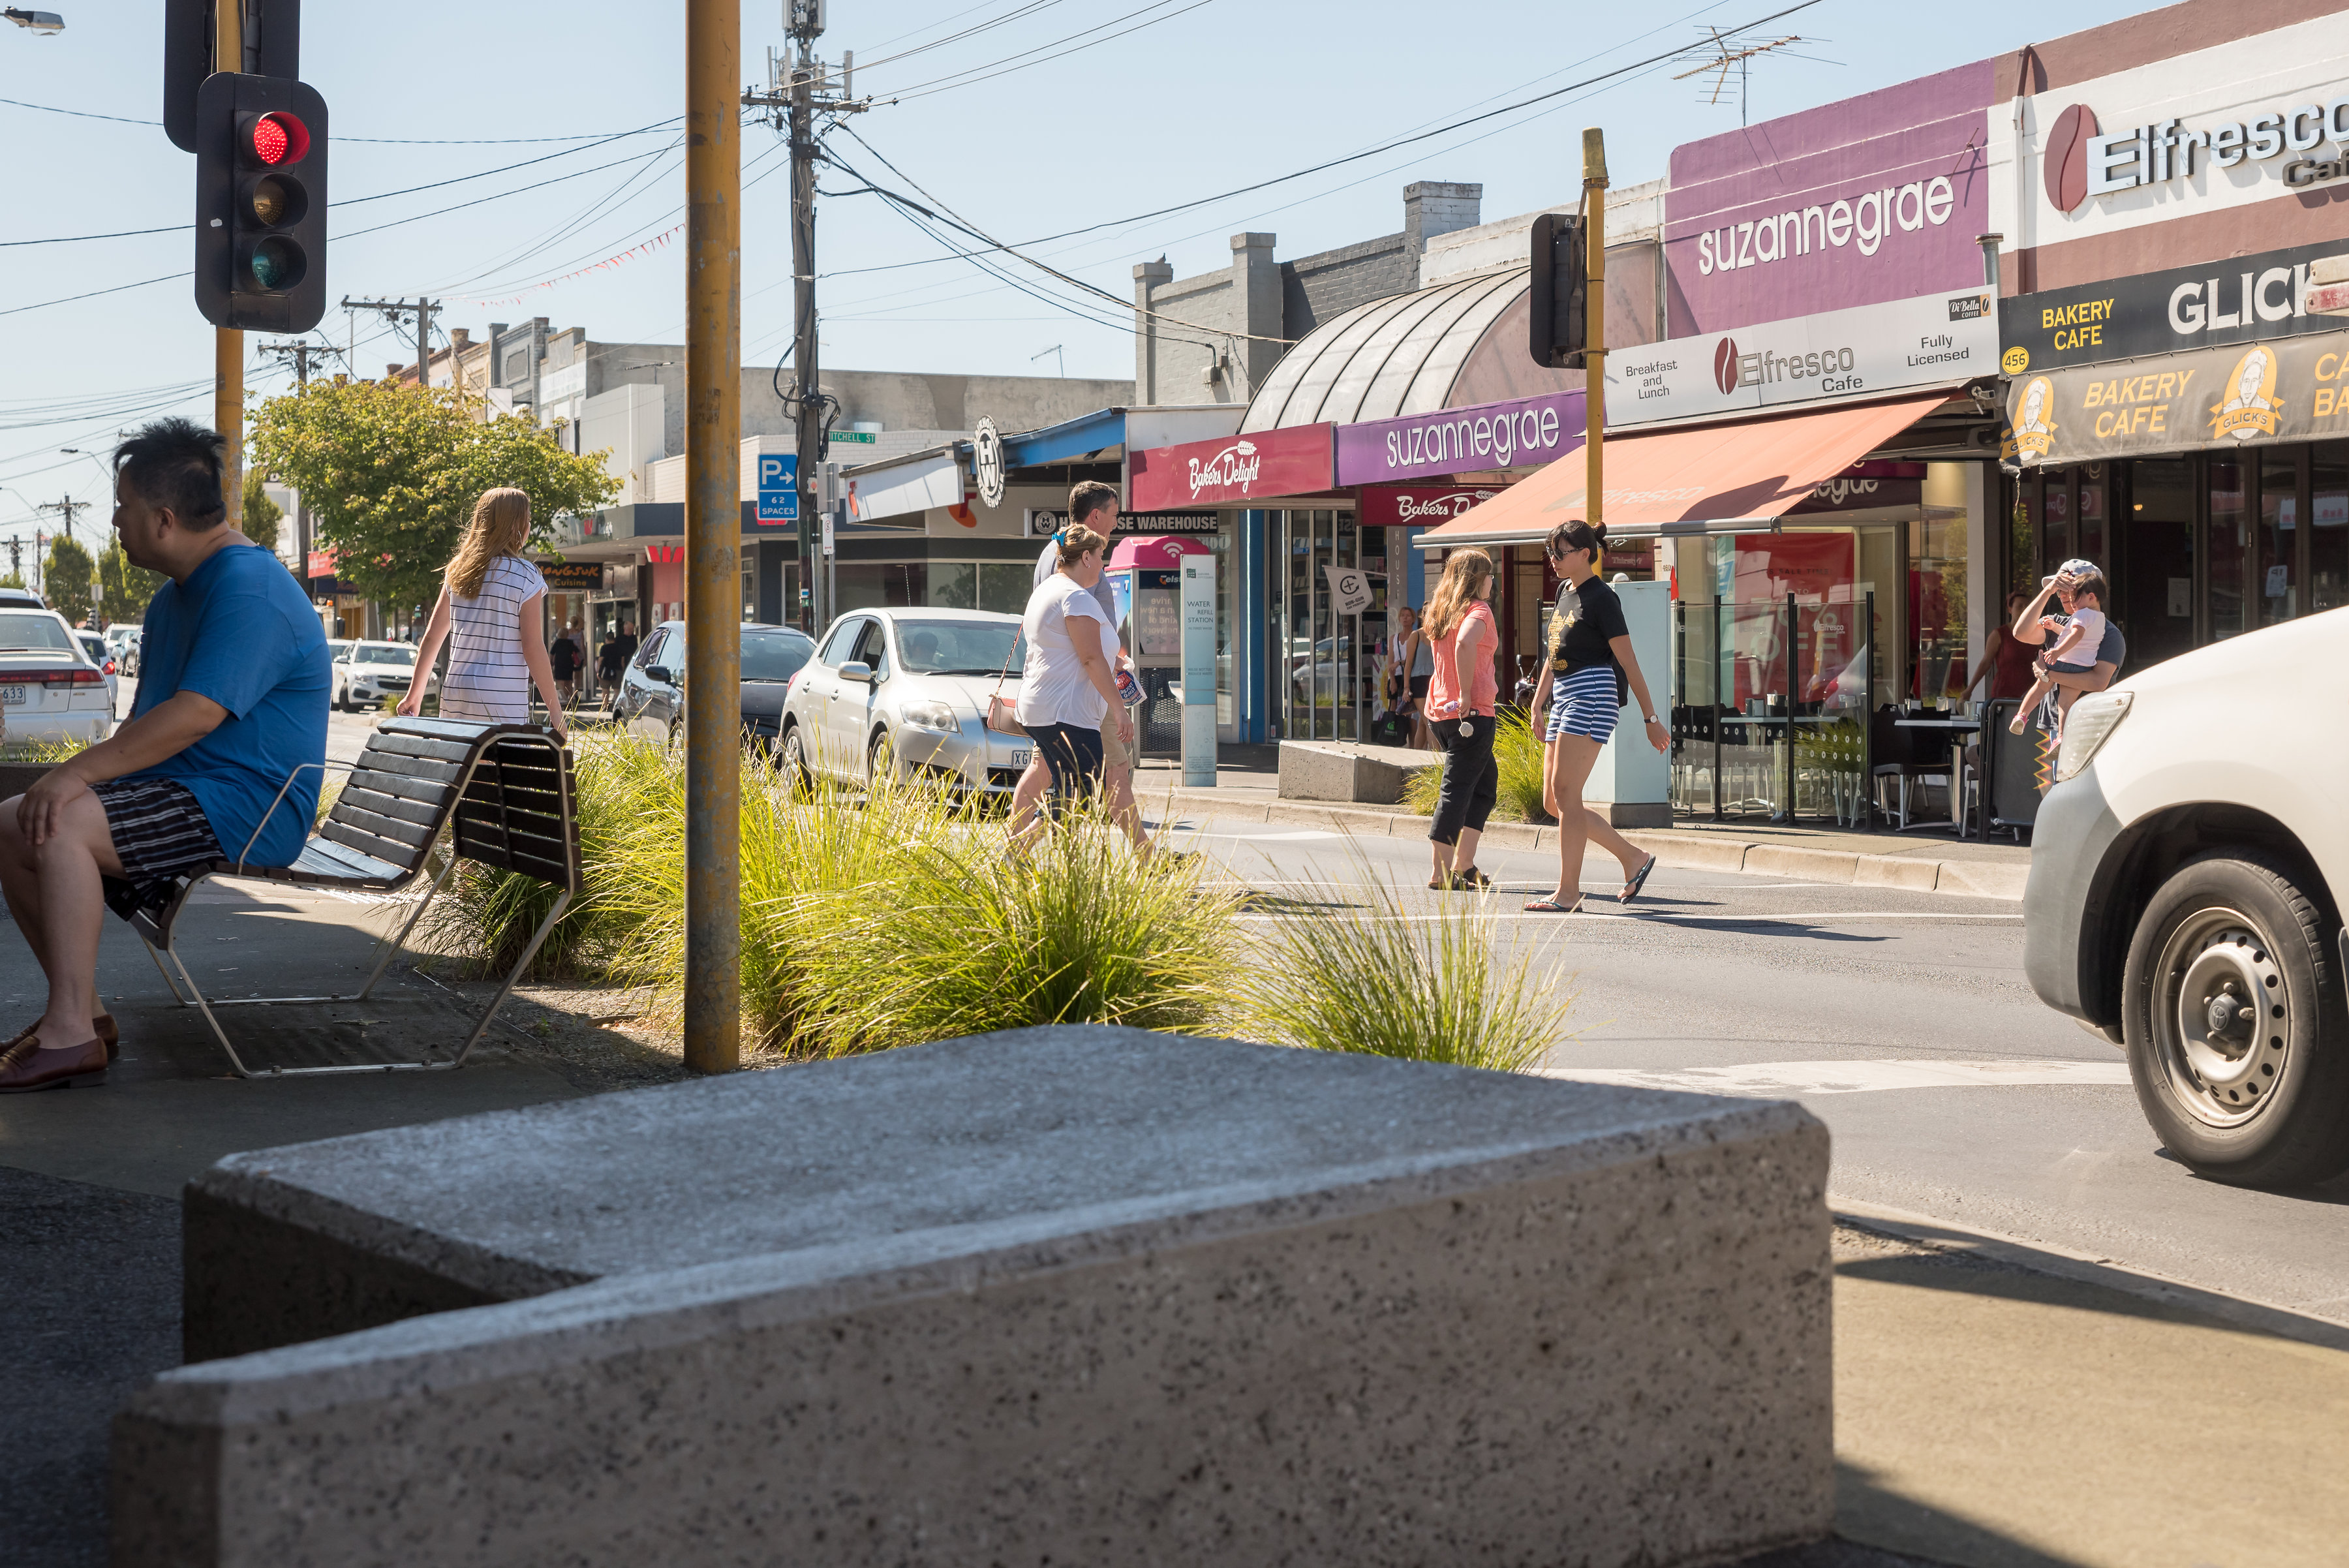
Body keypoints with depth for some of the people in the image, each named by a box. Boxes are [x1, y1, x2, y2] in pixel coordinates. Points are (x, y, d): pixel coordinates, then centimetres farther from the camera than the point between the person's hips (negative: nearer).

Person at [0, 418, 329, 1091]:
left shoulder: (251, 588, -17)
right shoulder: (174, 598, 19)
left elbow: (198, 713, -27)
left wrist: (79, 771, -26)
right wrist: (85, 776, 5)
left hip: (244, 808, -10)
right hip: (178, 789, 10)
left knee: (61, 828, -27)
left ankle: (71, 1037, -26)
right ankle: (81, 1010, 4)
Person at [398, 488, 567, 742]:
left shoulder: (458, 571, 10)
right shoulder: (526, 577, -6)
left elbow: (432, 636, 14)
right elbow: (533, 648, -9)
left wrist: (415, 691, 24)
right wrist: (555, 711, -5)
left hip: (456, 693, 6)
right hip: (503, 701, -6)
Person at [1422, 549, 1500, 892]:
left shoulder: (1441, 610, 13)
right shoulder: (1478, 610, -12)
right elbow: (1465, 643, -32)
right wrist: (1466, 694, -25)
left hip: (1440, 711, 8)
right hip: (1472, 712, -8)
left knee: (1486, 783, 19)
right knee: (1456, 790, -6)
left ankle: (1462, 865, 17)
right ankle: (1443, 873, -7)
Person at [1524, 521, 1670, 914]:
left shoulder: (1601, 598, -9)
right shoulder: (1565, 592, 17)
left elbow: (1628, 661, -10)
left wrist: (1651, 719, -10)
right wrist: (1537, 706, 21)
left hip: (1592, 695, -9)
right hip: (1564, 697, 9)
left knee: (1564, 793, -12)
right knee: (1553, 801, 6)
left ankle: (1569, 892, -9)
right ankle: (1634, 858, 14)